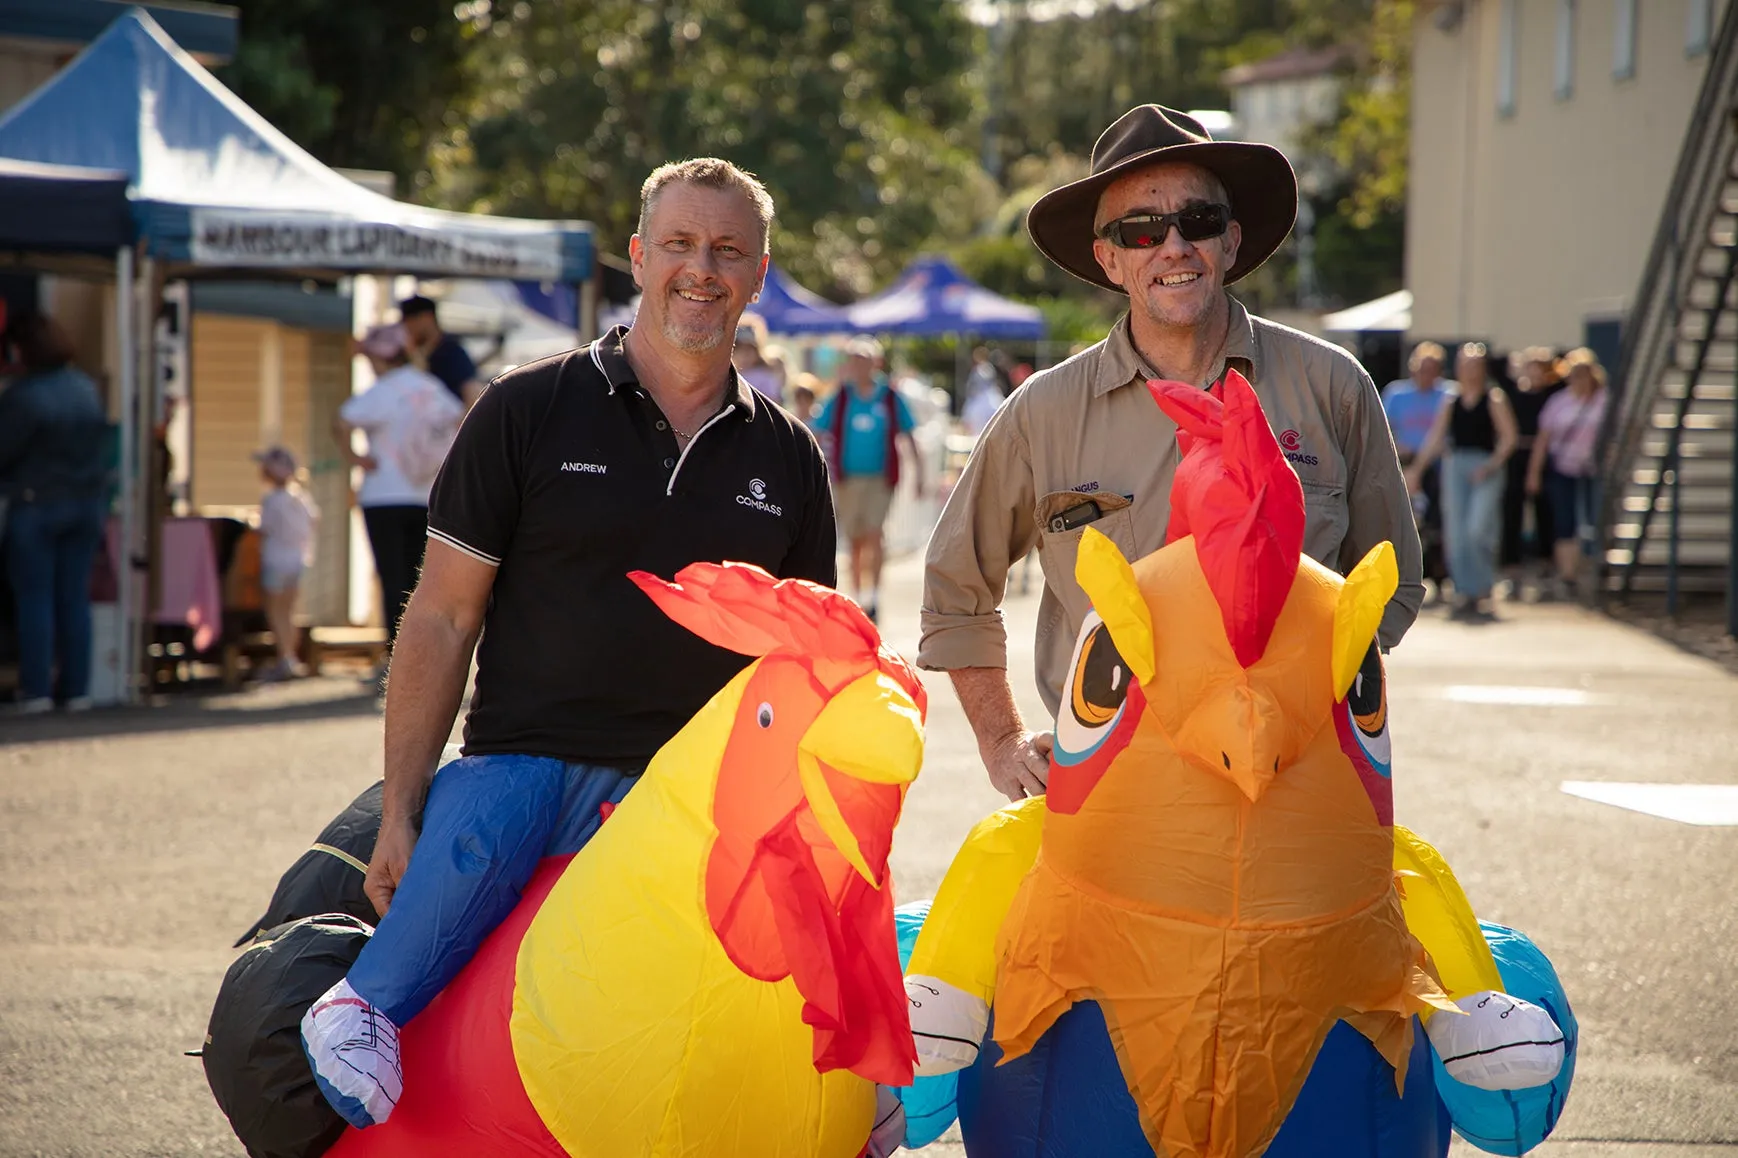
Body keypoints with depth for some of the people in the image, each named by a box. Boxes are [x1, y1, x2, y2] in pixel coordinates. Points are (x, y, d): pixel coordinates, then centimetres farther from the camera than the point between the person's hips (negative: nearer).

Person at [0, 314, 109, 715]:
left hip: (35, 506, -5)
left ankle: (36, 690, -1)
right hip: (87, 504, 5)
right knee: (75, 599, 9)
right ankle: (76, 689, 9)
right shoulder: (86, 388, 2)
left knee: (35, 599, 2)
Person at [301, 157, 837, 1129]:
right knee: (473, 825, -36)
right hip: (523, 760, -1)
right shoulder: (530, 411, 6)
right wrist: (398, 814, -2)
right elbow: (442, 621, 4)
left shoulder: (788, 458, 16)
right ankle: (368, 1006, -20)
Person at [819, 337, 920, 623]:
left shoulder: (890, 398, 2)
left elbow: (906, 437, 8)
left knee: (873, 536, -14)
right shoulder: (840, 398, 4)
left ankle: (872, 596, -14)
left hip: (880, 478, -2)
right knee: (855, 541, 9)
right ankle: (857, 595, 19)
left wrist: (918, 471, 6)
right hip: (848, 478, 2)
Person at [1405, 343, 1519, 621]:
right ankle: (1465, 593, 7)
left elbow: (1509, 436, -2)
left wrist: (1492, 463, -14)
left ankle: (1484, 591, -2)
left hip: (1485, 469, -4)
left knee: (1478, 529, -17)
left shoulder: (1494, 397, 2)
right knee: (1456, 534, 0)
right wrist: (1417, 468, 10)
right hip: (1455, 466, 5)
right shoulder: (1452, 399, 14)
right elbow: (1435, 437, 16)